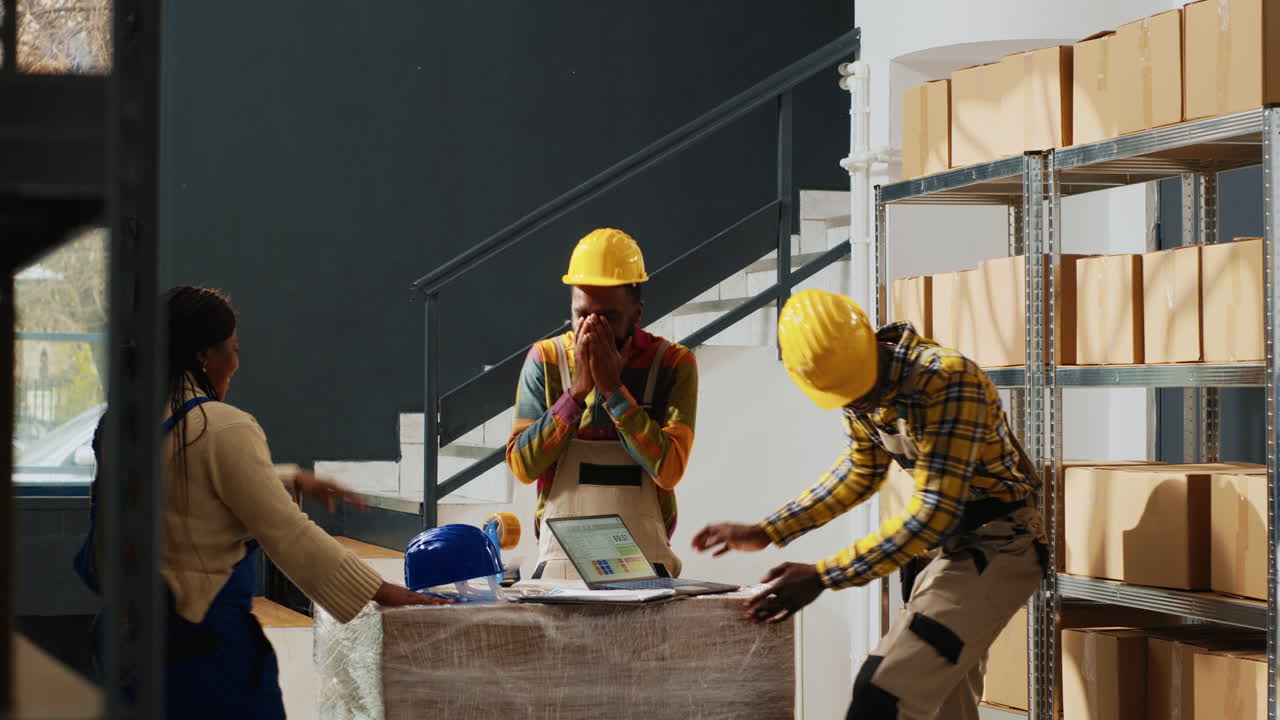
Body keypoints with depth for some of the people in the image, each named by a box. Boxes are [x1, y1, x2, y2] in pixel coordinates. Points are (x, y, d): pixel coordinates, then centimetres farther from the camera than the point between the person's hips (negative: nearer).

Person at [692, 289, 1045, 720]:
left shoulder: (948, 381, -28)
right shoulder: (861, 387, -3)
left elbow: (932, 515, -30)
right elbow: (862, 474, 15)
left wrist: (822, 577, -30)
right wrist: (765, 534, 11)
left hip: (996, 547, -9)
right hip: (953, 546, 9)